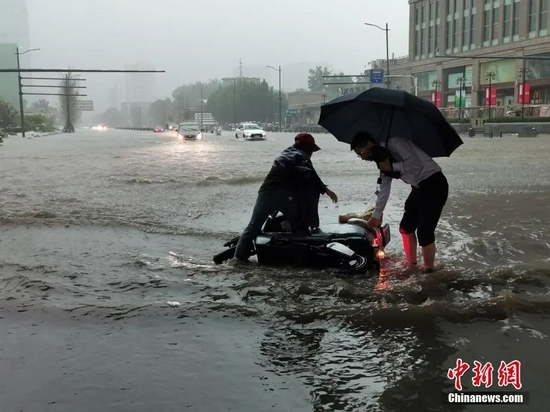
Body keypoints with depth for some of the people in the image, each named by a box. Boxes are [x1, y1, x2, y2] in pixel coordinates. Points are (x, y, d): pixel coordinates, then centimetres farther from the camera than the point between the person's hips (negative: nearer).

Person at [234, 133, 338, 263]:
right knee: (299, 226, 11)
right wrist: (326, 190, -9)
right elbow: (310, 176, -10)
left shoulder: (285, 153, 30)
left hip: (266, 192, 6)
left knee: (254, 225, 10)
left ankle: (241, 254, 5)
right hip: (285, 194, -5)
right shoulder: (301, 156, 8)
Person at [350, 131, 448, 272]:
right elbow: (383, 189, 16)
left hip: (434, 184, -10)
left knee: (424, 231, -12)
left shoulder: (395, 143, -17)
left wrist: (391, 167, -18)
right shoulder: (383, 158, 10)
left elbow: (415, 164, -27)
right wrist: (376, 216, 18)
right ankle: (411, 264, 30)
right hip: (419, 187, 10)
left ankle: (429, 270, 3)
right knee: (406, 227, 15)